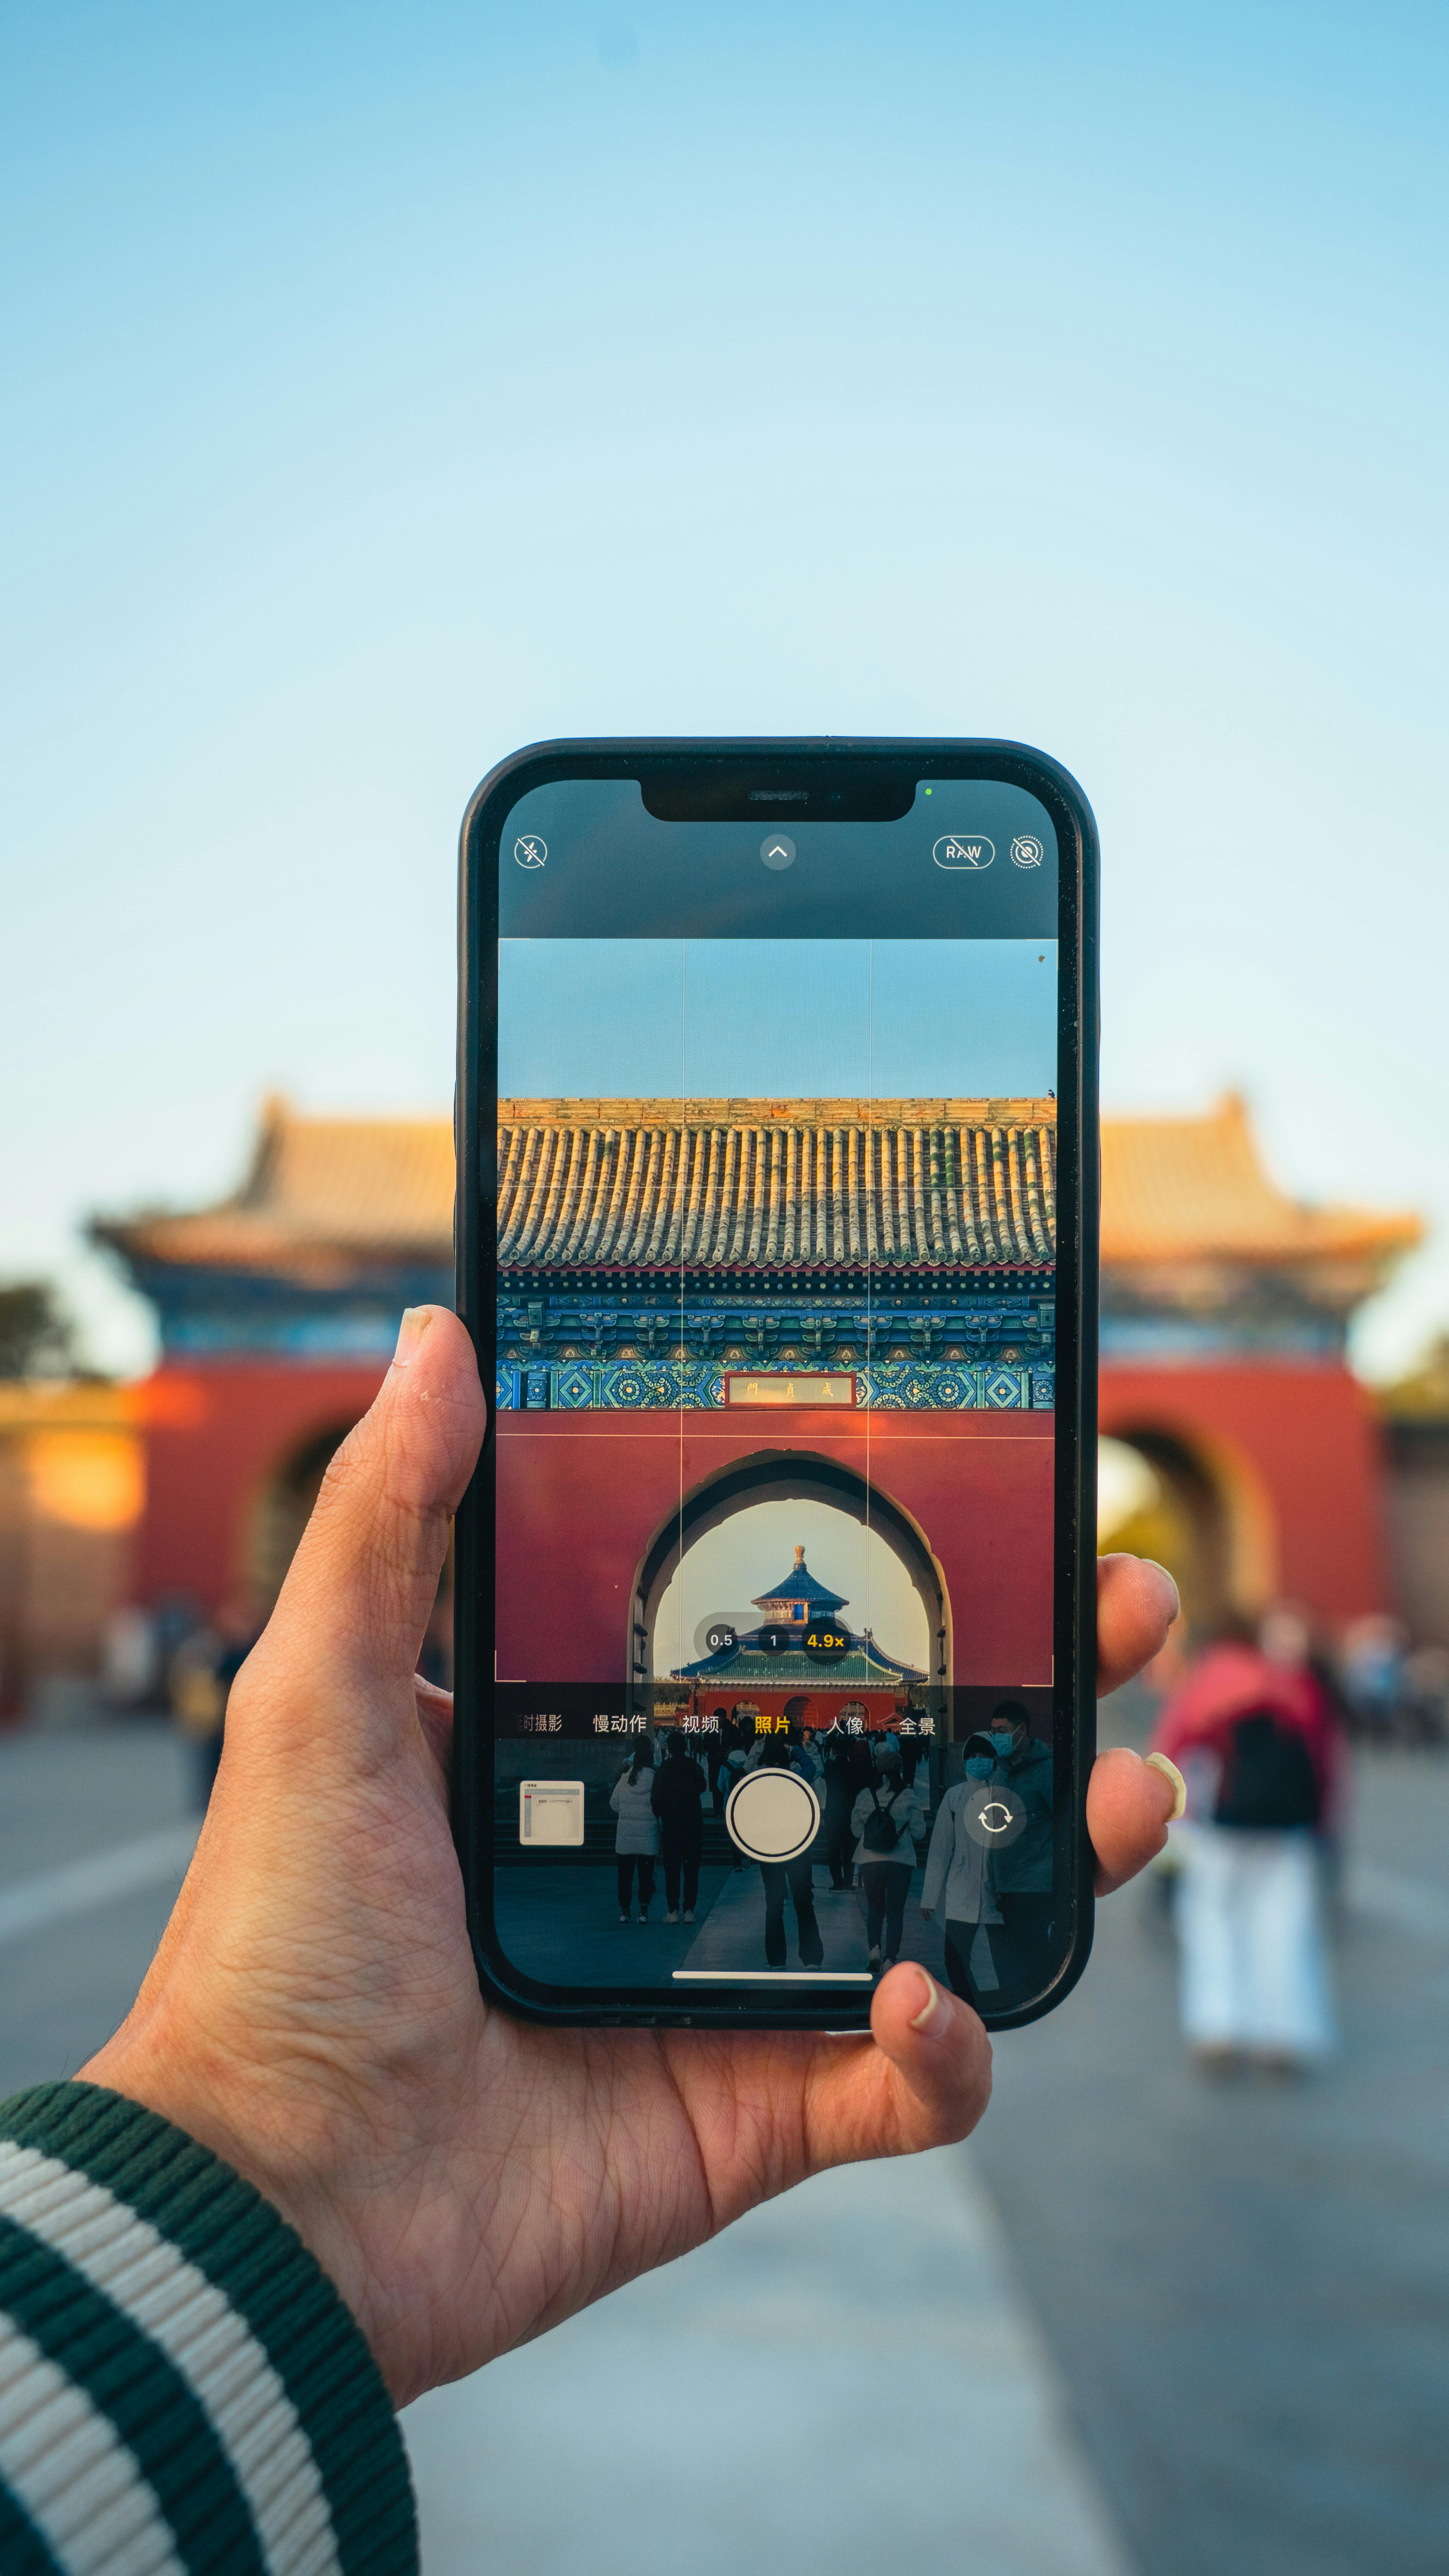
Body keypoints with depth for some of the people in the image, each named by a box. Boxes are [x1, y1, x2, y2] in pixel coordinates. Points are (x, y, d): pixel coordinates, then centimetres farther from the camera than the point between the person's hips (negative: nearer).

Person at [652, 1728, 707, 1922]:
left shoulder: (664, 1769, -8)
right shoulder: (694, 1766, -1)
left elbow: (656, 1797, -8)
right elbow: (703, 1788, 16)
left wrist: (658, 1815, 6)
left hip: (671, 1826, -2)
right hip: (694, 1824, 2)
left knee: (672, 1869, 4)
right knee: (692, 1869, 6)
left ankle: (673, 1911, 0)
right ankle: (689, 1911, 2)